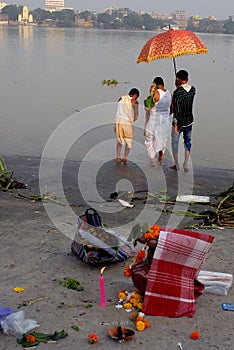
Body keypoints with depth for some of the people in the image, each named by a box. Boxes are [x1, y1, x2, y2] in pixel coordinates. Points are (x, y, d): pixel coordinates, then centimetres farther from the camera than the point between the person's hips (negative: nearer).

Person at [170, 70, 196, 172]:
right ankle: (185, 164, 15)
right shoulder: (193, 90, -2)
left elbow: (176, 109, -21)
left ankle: (176, 165, 19)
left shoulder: (177, 92, -20)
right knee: (187, 142, 16)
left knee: (175, 143, 12)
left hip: (179, 121, -5)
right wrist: (179, 87, 15)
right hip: (189, 121, 5)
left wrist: (175, 123, -17)